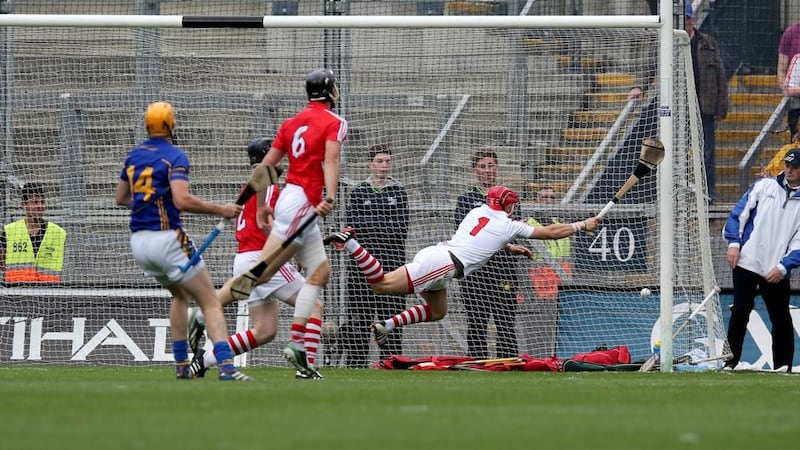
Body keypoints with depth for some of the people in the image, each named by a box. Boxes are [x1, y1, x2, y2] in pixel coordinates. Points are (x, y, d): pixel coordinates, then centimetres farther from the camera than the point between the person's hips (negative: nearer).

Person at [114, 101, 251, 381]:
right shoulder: (174, 156, -10)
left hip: (138, 241, 7)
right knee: (210, 303, -7)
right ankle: (226, 366, -24)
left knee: (181, 294, 29)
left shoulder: (134, 156, 12)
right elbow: (182, 200, -24)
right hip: (166, 239, -7)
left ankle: (181, 366, 26)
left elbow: (120, 197, 23)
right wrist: (220, 210, -14)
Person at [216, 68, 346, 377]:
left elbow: (265, 166, 17)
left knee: (321, 272, 10)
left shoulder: (293, 122, 17)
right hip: (302, 203, -9)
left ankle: (297, 346, 0)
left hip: (288, 199, 9)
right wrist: (330, 198, -33)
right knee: (261, 273, -12)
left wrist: (261, 207, 23)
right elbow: (330, 161, -20)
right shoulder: (335, 123, -3)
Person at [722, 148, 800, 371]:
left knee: (781, 321, 4)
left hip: (777, 273, 0)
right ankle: (731, 363, 5)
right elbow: (739, 213, 5)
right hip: (747, 263, 0)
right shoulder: (764, 186, 6)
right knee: (740, 312, -4)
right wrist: (734, 242, -6)